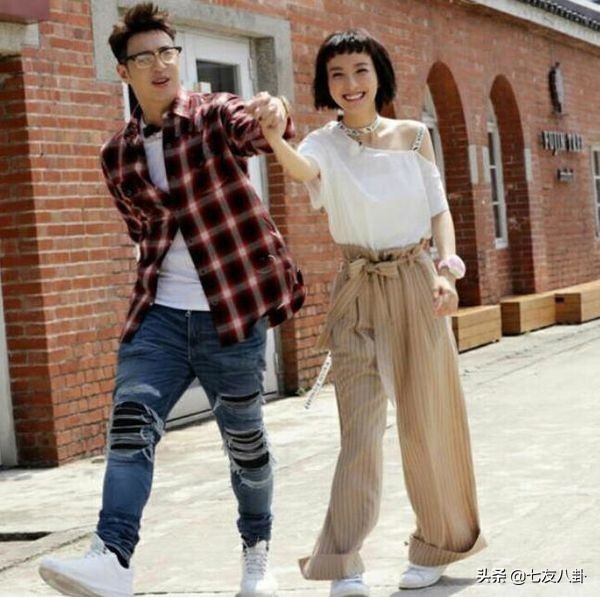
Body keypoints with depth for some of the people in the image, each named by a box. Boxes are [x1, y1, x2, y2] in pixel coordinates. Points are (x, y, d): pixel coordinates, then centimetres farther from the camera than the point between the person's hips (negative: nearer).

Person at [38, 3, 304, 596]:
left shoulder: (214, 115, -3)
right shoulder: (117, 156, 9)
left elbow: (254, 130, -27)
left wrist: (274, 115, -49)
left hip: (233, 309, -3)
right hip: (159, 313, 3)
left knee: (244, 436, 8)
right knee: (130, 420, -16)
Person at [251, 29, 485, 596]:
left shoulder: (413, 135, 2)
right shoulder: (326, 144, -2)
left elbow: (439, 210, 5)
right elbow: (302, 170, -26)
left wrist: (448, 267, -13)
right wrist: (272, 138, -48)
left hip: (417, 287, 1)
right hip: (359, 294, -1)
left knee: (425, 421, 7)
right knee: (359, 428, -6)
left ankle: (435, 546, 24)